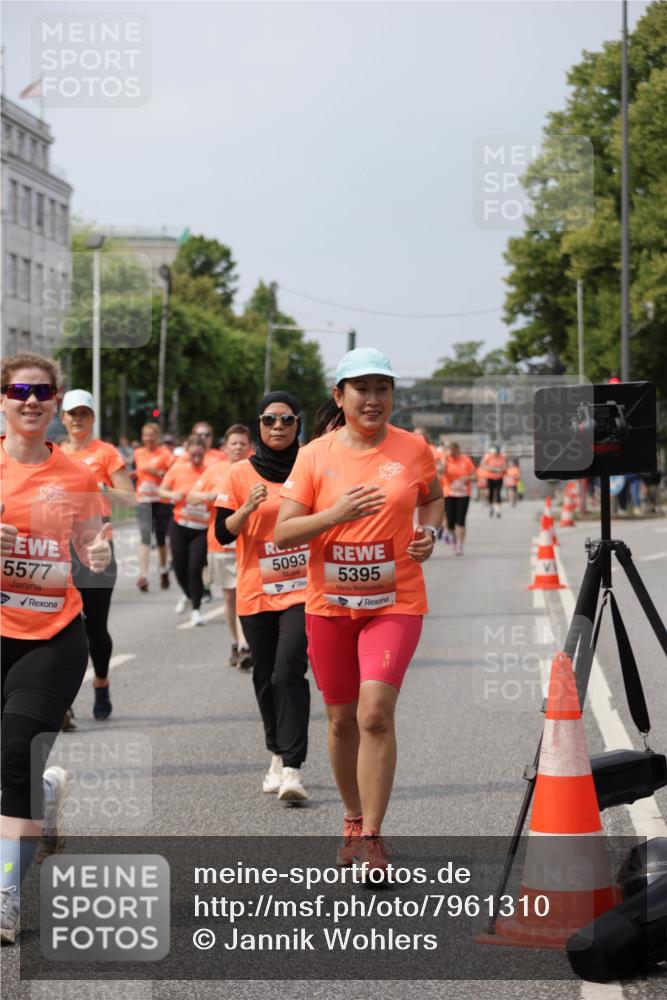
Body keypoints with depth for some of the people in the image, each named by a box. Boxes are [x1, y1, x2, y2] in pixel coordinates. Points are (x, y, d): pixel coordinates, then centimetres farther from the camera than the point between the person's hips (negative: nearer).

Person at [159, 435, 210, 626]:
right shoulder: (177, 469, 0)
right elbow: (162, 491, 7)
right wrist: (173, 495, -13)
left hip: (202, 529, -3)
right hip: (180, 525, 3)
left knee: (195, 569, -9)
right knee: (179, 566, 11)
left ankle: (195, 609, 6)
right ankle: (187, 595, 42)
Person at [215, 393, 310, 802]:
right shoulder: (241, 473, 2)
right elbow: (223, 533, 0)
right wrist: (247, 509, -17)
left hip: (303, 589, -2)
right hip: (256, 593, 2)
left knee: (289, 671, -17)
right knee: (265, 677, 10)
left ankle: (292, 768, -19)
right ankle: (277, 756, 29)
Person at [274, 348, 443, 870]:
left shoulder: (414, 449, 0)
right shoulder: (316, 455, -2)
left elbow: (433, 497, 20)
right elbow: (283, 533, -5)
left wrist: (429, 530, -1)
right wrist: (337, 513, -19)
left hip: (395, 602, -2)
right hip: (329, 605, 2)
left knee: (375, 713, -17)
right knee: (342, 719, 12)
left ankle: (372, 837, -9)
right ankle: (354, 821, 33)